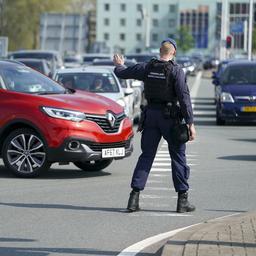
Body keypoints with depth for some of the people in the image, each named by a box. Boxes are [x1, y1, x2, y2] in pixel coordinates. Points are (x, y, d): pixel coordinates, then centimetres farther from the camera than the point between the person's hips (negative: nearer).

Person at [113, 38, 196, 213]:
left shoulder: (147, 68, 1)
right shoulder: (176, 70, -11)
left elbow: (122, 73, 14)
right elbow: (184, 97, -16)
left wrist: (119, 65, 38)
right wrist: (190, 123, -14)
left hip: (150, 114, 4)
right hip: (169, 116, -4)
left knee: (146, 156, 9)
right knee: (178, 156, 4)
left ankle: (134, 198, 1)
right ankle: (183, 199, 3)